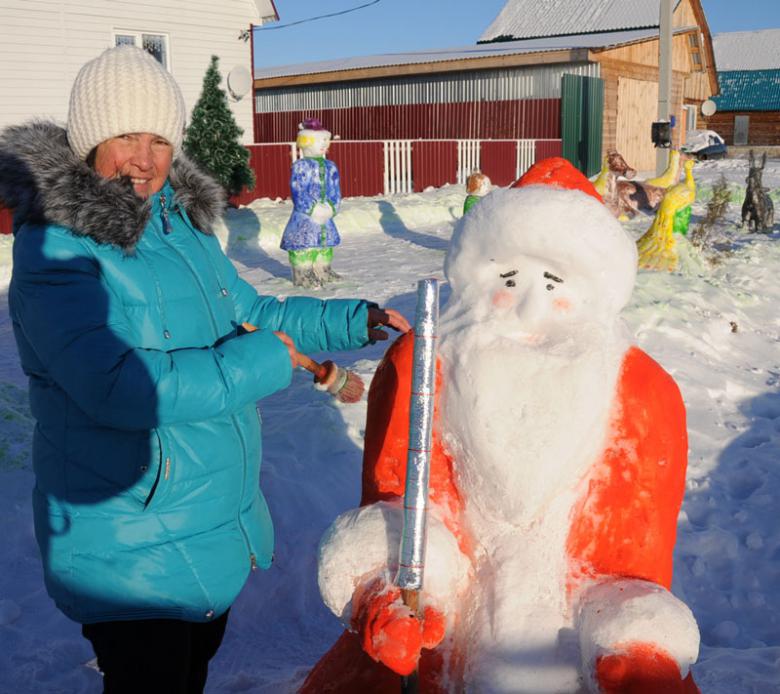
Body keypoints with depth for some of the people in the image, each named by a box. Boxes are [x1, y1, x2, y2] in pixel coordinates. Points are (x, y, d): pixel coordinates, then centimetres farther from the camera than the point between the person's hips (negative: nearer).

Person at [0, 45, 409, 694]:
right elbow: (117, 387, -33)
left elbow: (248, 312, 13)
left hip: (219, 521, 8)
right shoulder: (56, 251, -22)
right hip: (132, 551, -8)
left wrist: (355, 320, 2)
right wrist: (261, 362, -27)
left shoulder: (182, 225, 3)